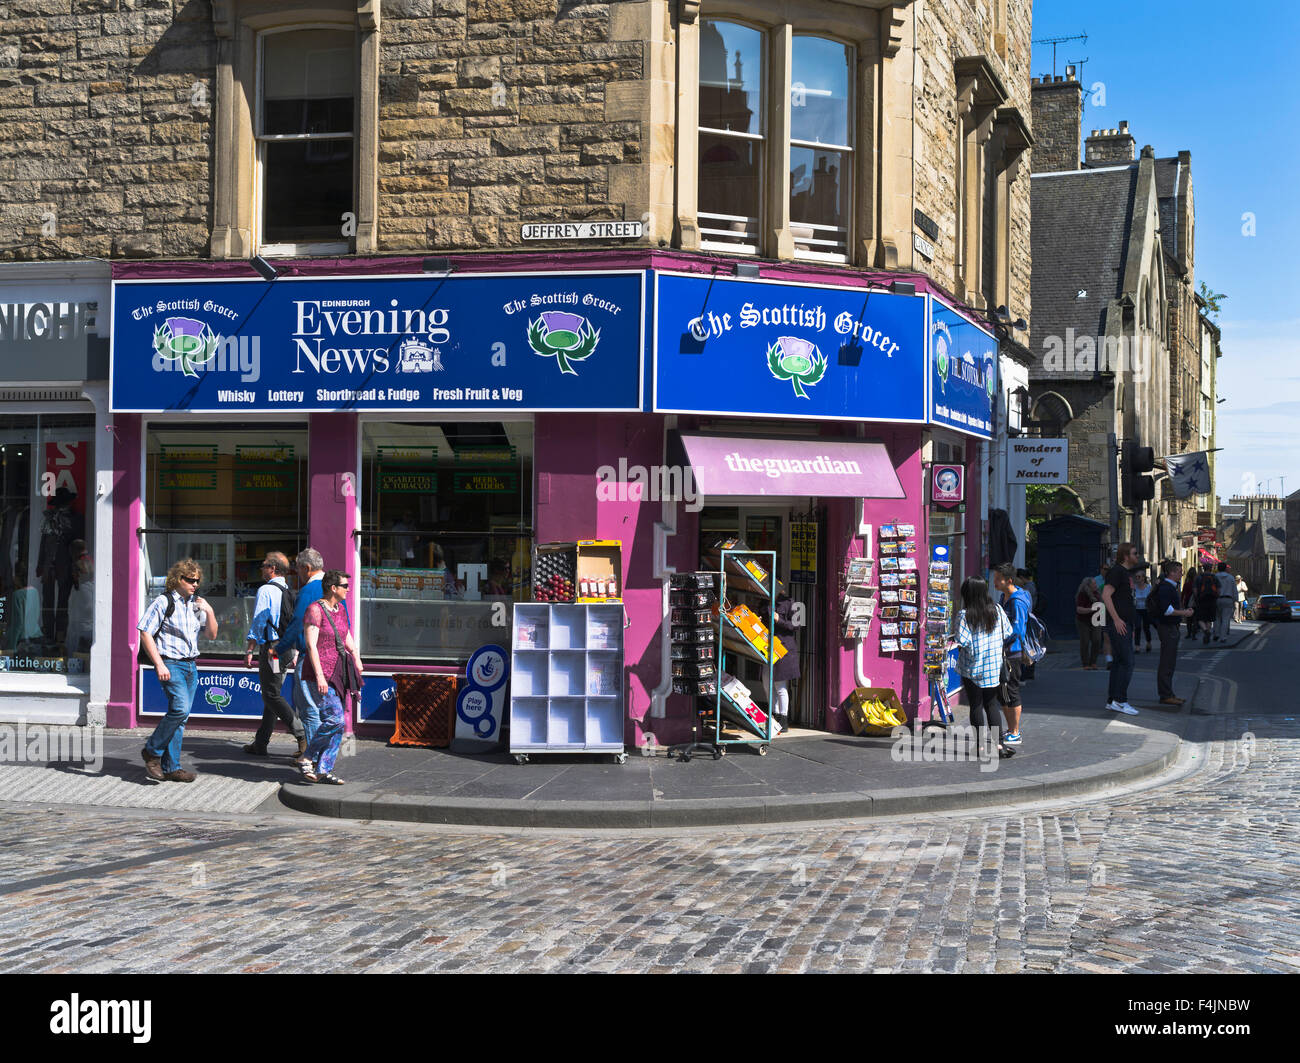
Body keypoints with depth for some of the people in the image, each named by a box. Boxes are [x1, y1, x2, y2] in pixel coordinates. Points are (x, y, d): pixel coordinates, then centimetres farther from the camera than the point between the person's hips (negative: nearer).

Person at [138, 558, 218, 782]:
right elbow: (145, 633, -9)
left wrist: (210, 612, -1)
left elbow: (212, 634, 16)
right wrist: (159, 664, -14)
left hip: (191, 665, 7)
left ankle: (170, 768, 11)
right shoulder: (163, 602, -6)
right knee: (180, 708, -21)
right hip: (171, 664, -7)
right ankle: (152, 751, -3)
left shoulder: (196, 604, 14)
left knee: (181, 716, 5)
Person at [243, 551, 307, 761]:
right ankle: (260, 744, 20)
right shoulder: (290, 593, 13)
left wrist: (249, 651, -10)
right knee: (272, 695, 13)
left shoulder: (266, 590, -10)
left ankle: (303, 736, -17)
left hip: (270, 649, -8)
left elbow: (258, 622, -14)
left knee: (272, 697, -6)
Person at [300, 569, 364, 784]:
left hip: (337, 673, 8)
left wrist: (356, 658, 8)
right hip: (320, 672, -8)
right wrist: (319, 676, -23)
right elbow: (311, 645, -17)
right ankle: (307, 759, -2)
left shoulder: (339, 609, 13)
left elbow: (347, 637, 24)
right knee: (335, 719, -17)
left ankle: (324, 770, 9)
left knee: (338, 724, 4)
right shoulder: (315, 610, -11)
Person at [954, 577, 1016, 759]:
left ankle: (983, 744, 5)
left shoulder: (964, 615, -15)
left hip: (972, 667, -4)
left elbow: (963, 641, -20)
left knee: (976, 706, 6)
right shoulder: (997, 611, -2)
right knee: (991, 705, 14)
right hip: (994, 667, 4)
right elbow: (1008, 634, 4)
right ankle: (999, 742, 7)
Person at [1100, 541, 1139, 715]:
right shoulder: (1116, 571, -11)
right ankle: (1120, 701, -9)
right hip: (1118, 624, -10)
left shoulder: (1124, 572, 20)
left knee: (1119, 662, 10)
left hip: (1124, 624, 10)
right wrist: (1116, 619, -22)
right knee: (1127, 662, -11)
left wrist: (1131, 626, 26)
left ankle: (1112, 701, 13)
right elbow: (1106, 595, -20)